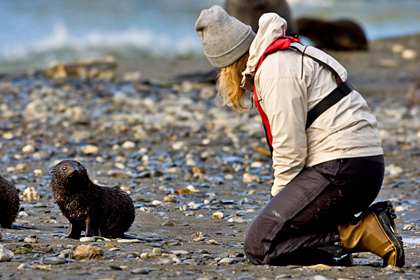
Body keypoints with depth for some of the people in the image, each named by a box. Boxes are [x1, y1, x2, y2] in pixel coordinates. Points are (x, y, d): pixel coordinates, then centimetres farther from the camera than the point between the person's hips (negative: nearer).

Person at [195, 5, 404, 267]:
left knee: (260, 246, -12)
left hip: (340, 168, -10)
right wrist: (282, 204, 18)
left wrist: (280, 199, 0)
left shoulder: (276, 71, -10)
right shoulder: (290, 57, 23)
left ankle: (362, 233, -16)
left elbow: (289, 148, -13)